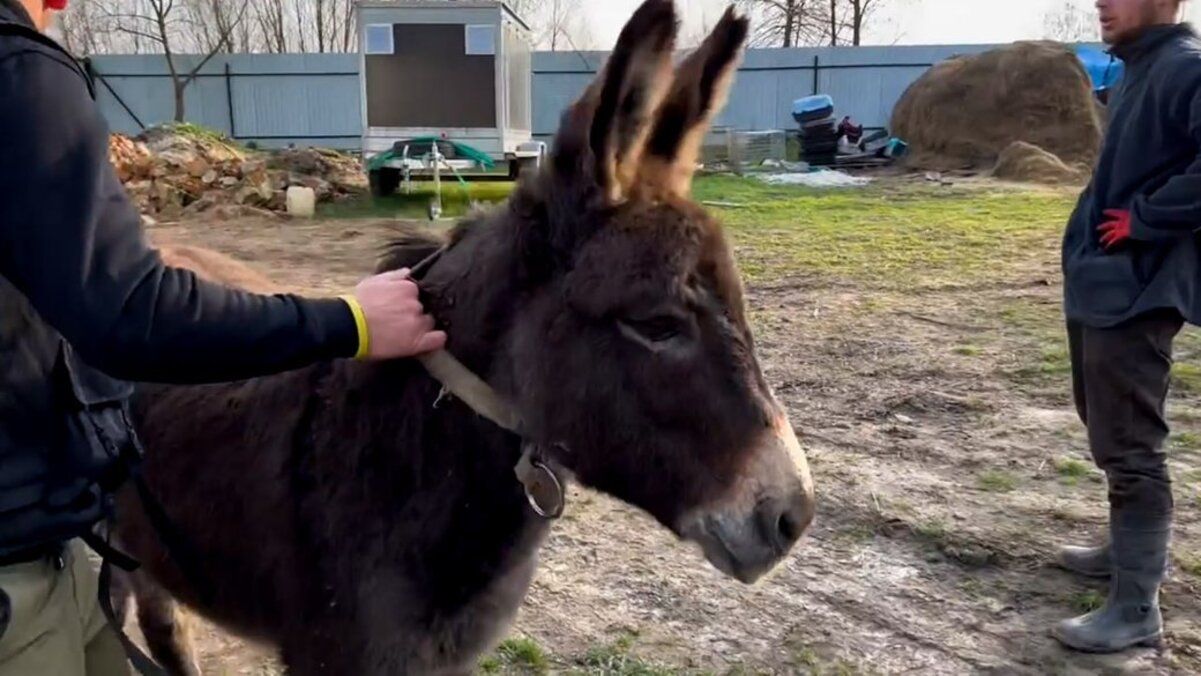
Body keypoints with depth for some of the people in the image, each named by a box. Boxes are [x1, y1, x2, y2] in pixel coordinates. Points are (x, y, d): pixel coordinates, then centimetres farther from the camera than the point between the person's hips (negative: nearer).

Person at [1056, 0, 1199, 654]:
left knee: (1128, 447, -4)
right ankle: (1132, 549, 37)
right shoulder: (1138, 71, 14)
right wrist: (1116, 214, 11)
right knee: (1110, 432, 20)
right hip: (1101, 282, 10)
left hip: (1134, 292, -10)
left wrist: (1146, 219, -21)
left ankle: (1135, 609, 6)